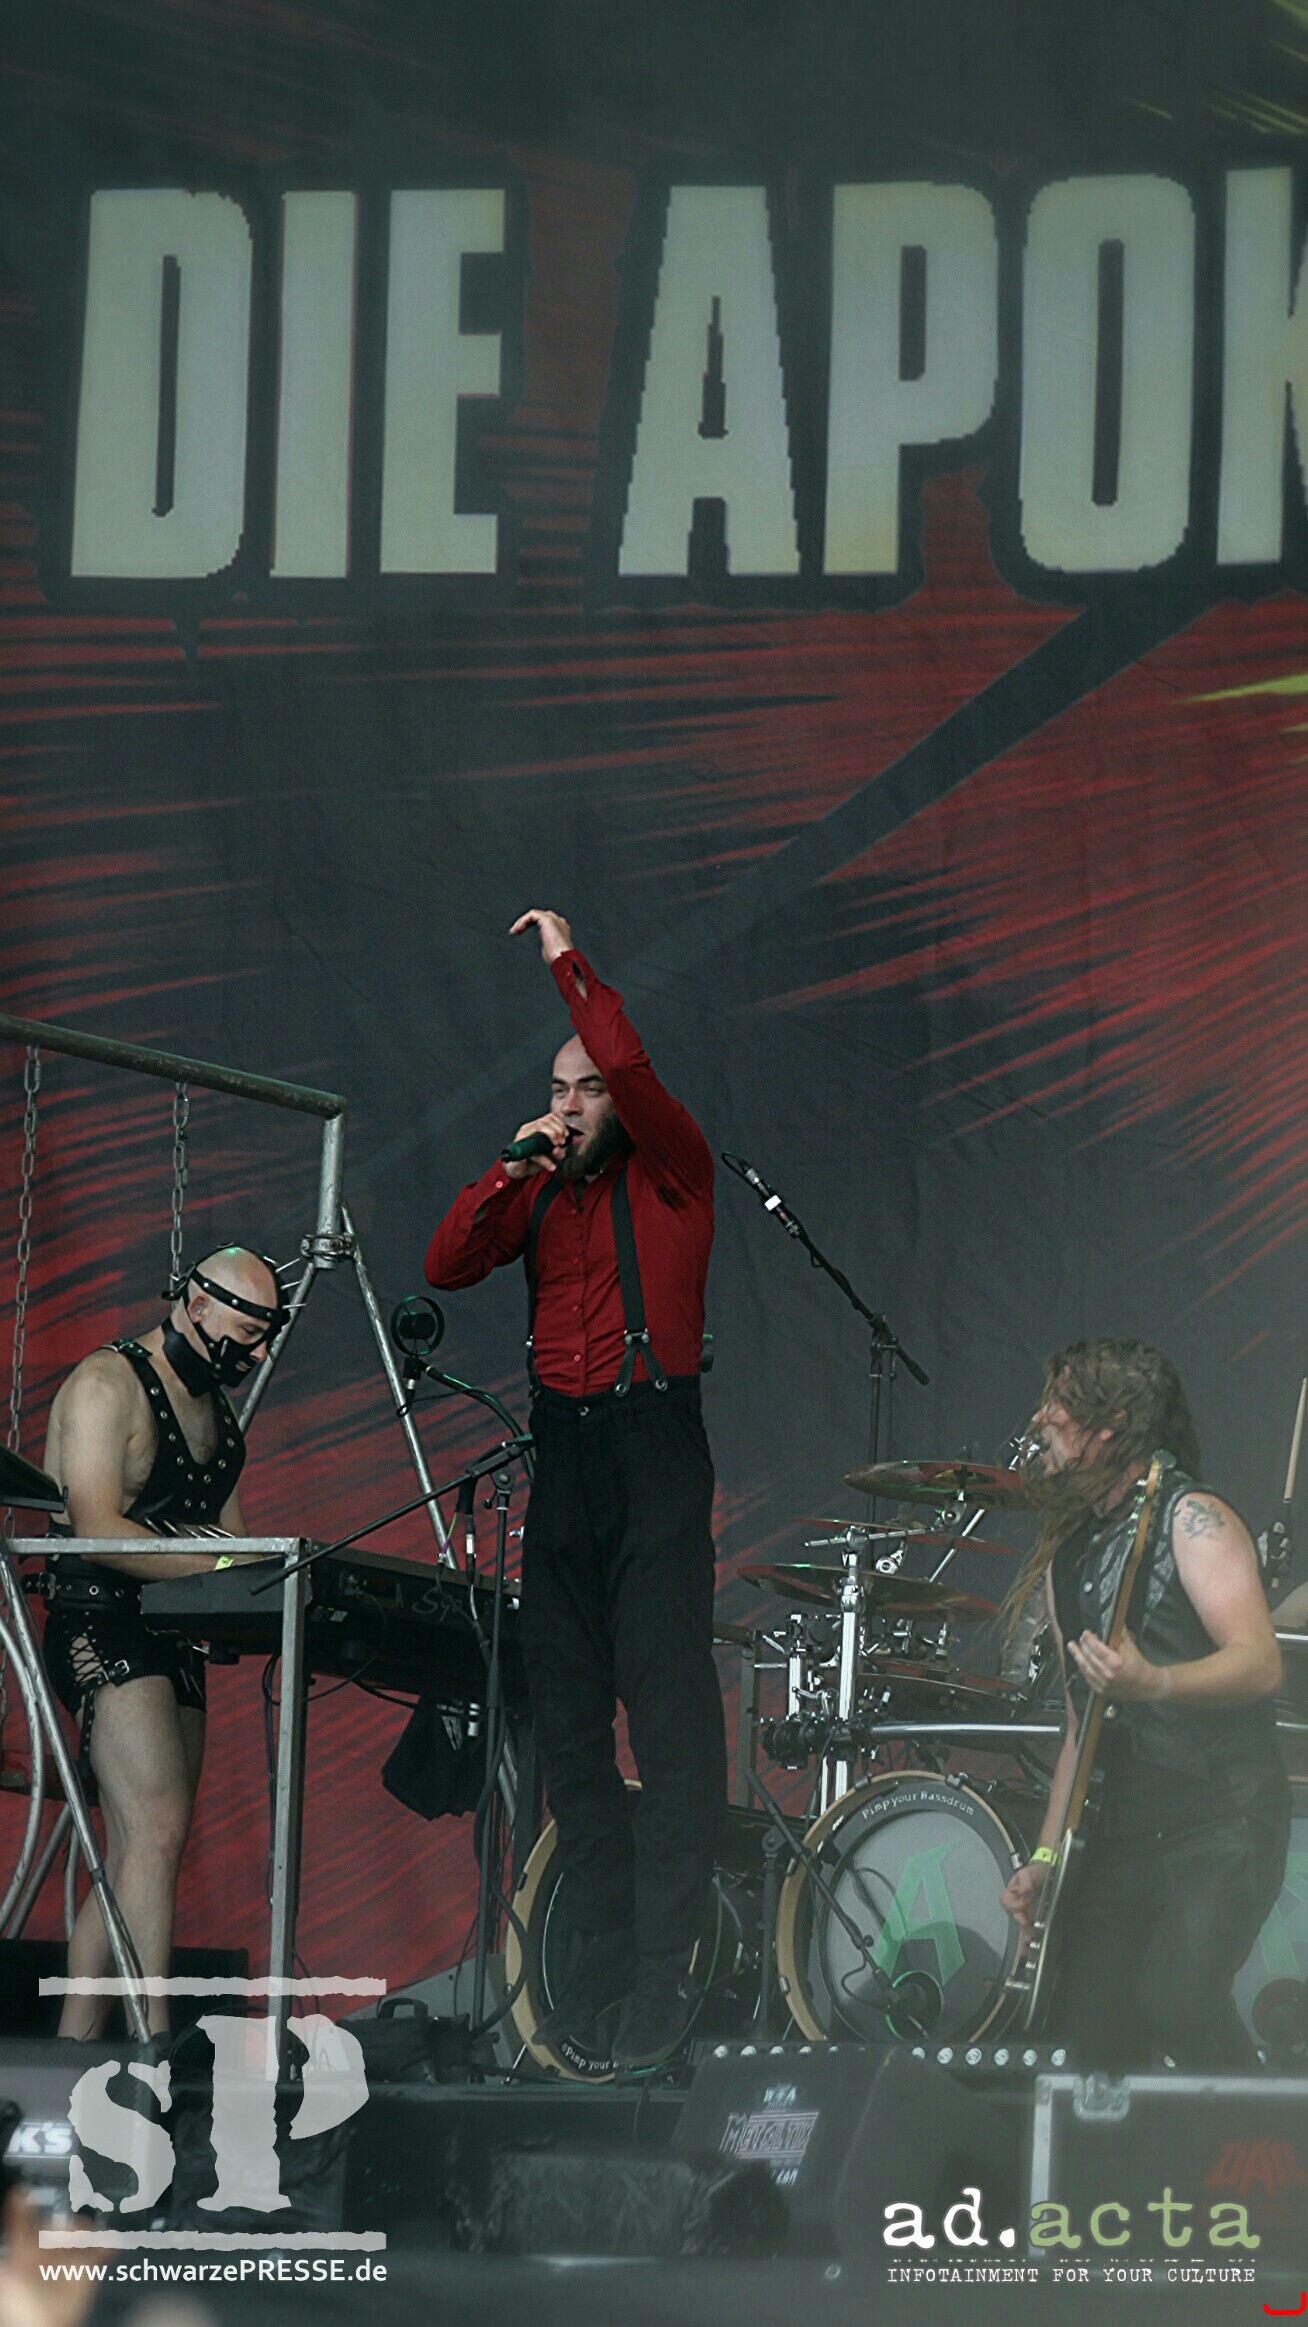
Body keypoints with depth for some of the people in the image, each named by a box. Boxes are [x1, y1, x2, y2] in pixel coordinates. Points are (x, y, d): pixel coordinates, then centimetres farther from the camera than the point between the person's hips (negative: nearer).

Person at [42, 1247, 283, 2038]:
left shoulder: (217, 1410, 19)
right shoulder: (107, 1386, -8)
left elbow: (231, 1542, 19)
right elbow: (99, 1529, -19)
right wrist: (218, 1566, -25)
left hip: (175, 1643, 9)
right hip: (103, 1628, -9)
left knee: (131, 1859, 3)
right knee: (160, 1826, -22)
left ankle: (73, 2046, 4)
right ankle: (154, 2042, -29)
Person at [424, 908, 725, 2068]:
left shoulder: (670, 1174, 0)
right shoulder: (541, 1195, 16)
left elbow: (632, 1070, -18)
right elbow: (447, 1265, 6)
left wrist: (569, 962, -10)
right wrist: (510, 1172, -4)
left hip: (654, 1449, -7)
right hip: (563, 1451, 7)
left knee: (669, 1704, -11)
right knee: (569, 1708, 5)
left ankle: (662, 1967, -12)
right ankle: (605, 1949, 9)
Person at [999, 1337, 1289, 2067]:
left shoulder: (1191, 1518, -5)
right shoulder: (1068, 1556, 19)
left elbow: (1261, 1665, -18)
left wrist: (1154, 1683, -36)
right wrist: (1046, 1859, 15)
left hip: (1222, 1823, -7)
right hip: (1118, 1839, 8)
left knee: (1177, 2003, -28)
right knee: (1090, 2046, -5)